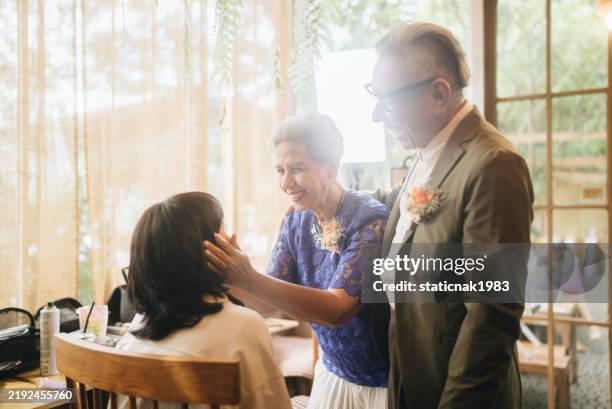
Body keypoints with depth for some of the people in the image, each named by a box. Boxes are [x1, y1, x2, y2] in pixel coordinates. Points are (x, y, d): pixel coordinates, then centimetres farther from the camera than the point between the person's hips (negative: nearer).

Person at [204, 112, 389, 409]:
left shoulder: (370, 220, -23)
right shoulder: (295, 220, -4)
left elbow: (338, 309, -31)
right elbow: (268, 304, -5)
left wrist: (249, 279, -40)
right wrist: (228, 275, -24)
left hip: (383, 382, -5)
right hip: (333, 373, 5)